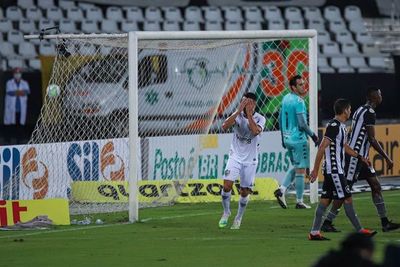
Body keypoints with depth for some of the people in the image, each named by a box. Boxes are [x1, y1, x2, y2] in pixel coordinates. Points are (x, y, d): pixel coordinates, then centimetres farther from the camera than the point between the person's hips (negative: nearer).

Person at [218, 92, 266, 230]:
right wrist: (239, 111, -29)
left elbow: (255, 131, -30)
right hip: (235, 156, 0)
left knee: (245, 192, 4)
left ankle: (238, 218, 24)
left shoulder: (260, 119, -9)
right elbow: (224, 126, -25)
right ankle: (226, 212, 9)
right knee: (227, 185, -15)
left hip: (250, 159, 0)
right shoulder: (237, 115, -6)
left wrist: (249, 114, -27)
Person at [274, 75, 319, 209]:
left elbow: (280, 119, 17)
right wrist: (313, 135, -8)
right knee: (301, 169, 0)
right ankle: (299, 201, 4)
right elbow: (302, 124, -21)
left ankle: (282, 189, 3)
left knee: (296, 167, 19)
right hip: (298, 139, -8)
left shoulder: (286, 99, 9)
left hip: (287, 138, 8)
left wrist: (283, 137, 24)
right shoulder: (299, 102, -17)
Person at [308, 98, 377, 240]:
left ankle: (314, 232, 8)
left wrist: (360, 157, 24)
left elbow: (344, 146, 28)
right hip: (334, 170, -10)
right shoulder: (334, 126, -17)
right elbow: (322, 148, -19)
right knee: (347, 199, -4)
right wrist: (315, 170, -20)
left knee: (325, 200, 8)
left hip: (333, 170, 10)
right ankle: (360, 230, 1)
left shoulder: (341, 126, 14)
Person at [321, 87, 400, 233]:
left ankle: (385, 223, 9)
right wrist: (387, 158, -15)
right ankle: (327, 222, -3)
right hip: (355, 156, -10)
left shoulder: (360, 110, 15)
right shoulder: (370, 113, -16)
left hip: (360, 157, 10)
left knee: (376, 186, 9)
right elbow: (372, 139, -20)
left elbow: (351, 134, 20)